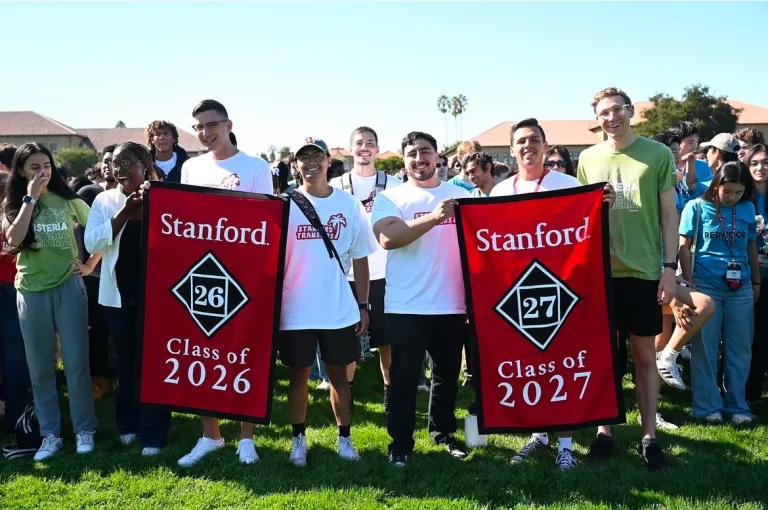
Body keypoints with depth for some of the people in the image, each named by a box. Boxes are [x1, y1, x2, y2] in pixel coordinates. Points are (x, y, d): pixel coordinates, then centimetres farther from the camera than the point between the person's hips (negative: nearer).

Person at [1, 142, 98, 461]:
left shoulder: (69, 201, 2)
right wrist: (30, 199, -15)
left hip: (68, 287, -1)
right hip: (31, 291, 1)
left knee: (76, 363, 3)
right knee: (40, 367, 7)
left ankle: (85, 430, 15)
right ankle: (50, 434, 17)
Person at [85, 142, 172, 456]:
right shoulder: (105, 201, 3)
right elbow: (91, 243, -8)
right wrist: (124, 212, -15)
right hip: (117, 292, 3)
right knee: (126, 359, 15)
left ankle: (153, 433, 9)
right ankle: (127, 423, 30)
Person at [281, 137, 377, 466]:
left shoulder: (349, 205, 2)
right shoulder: (286, 205, -2)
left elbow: (359, 258, 6)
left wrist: (363, 305, 3)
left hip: (340, 308, 1)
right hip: (296, 310, -1)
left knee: (338, 372, 11)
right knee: (299, 374, 9)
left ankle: (344, 437, 22)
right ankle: (298, 438, 23)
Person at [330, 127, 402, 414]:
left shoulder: (393, 185, 5)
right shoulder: (337, 186, 7)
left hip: (383, 273, -1)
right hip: (347, 275, 1)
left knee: (387, 340, 4)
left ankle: (390, 394, 16)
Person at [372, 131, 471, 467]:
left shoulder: (461, 196, 9)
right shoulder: (391, 198, -1)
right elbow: (388, 238, -19)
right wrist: (434, 217, -27)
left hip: (452, 304, 3)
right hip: (406, 307, -3)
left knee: (448, 374, 16)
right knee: (404, 377, 4)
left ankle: (444, 432, 33)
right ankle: (400, 443, 16)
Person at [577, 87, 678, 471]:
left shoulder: (658, 155, 0)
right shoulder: (588, 159, 6)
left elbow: (669, 213, 1)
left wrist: (670, 265, -4)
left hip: (642, 270, -1)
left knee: (645, 355, 8)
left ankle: (649, 437, 18)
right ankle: (603, 431, 20)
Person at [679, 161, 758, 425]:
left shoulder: (748, 209, 5)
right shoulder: (697, 207, -3)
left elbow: (751, 247, 14)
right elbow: (684, 247, -2)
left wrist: (756, 281, 16)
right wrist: (689, 284, -6)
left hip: (741, 288, 3)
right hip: (705, 287, -3)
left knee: (739, 349, 8)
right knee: (705, 349, 4)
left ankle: (737, 405, 20)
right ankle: (708, 406, 14)